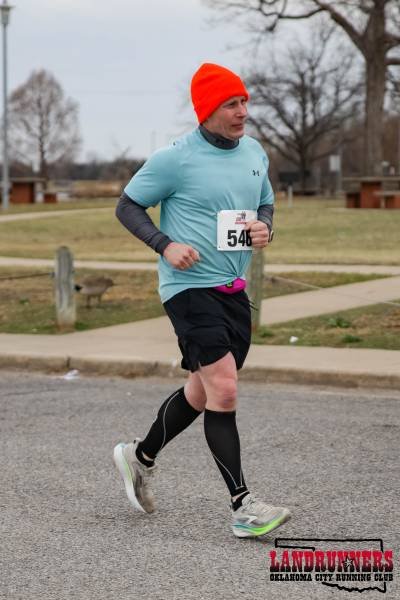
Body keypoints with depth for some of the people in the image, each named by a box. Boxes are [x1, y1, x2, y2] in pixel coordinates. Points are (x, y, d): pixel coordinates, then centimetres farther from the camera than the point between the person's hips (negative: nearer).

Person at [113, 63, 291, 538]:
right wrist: (165, 245, -17)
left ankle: (140, 457, 39)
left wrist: (264, 227, -1)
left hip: (234, 289, 8)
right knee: (223, 390, -16)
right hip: (190, 286, -8)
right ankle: (242, 507, -12)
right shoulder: (174, 159, -11)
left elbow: (265, 203, 22)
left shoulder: (254, 152, 8)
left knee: (204, 392, 16)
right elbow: (127, 206, -3)